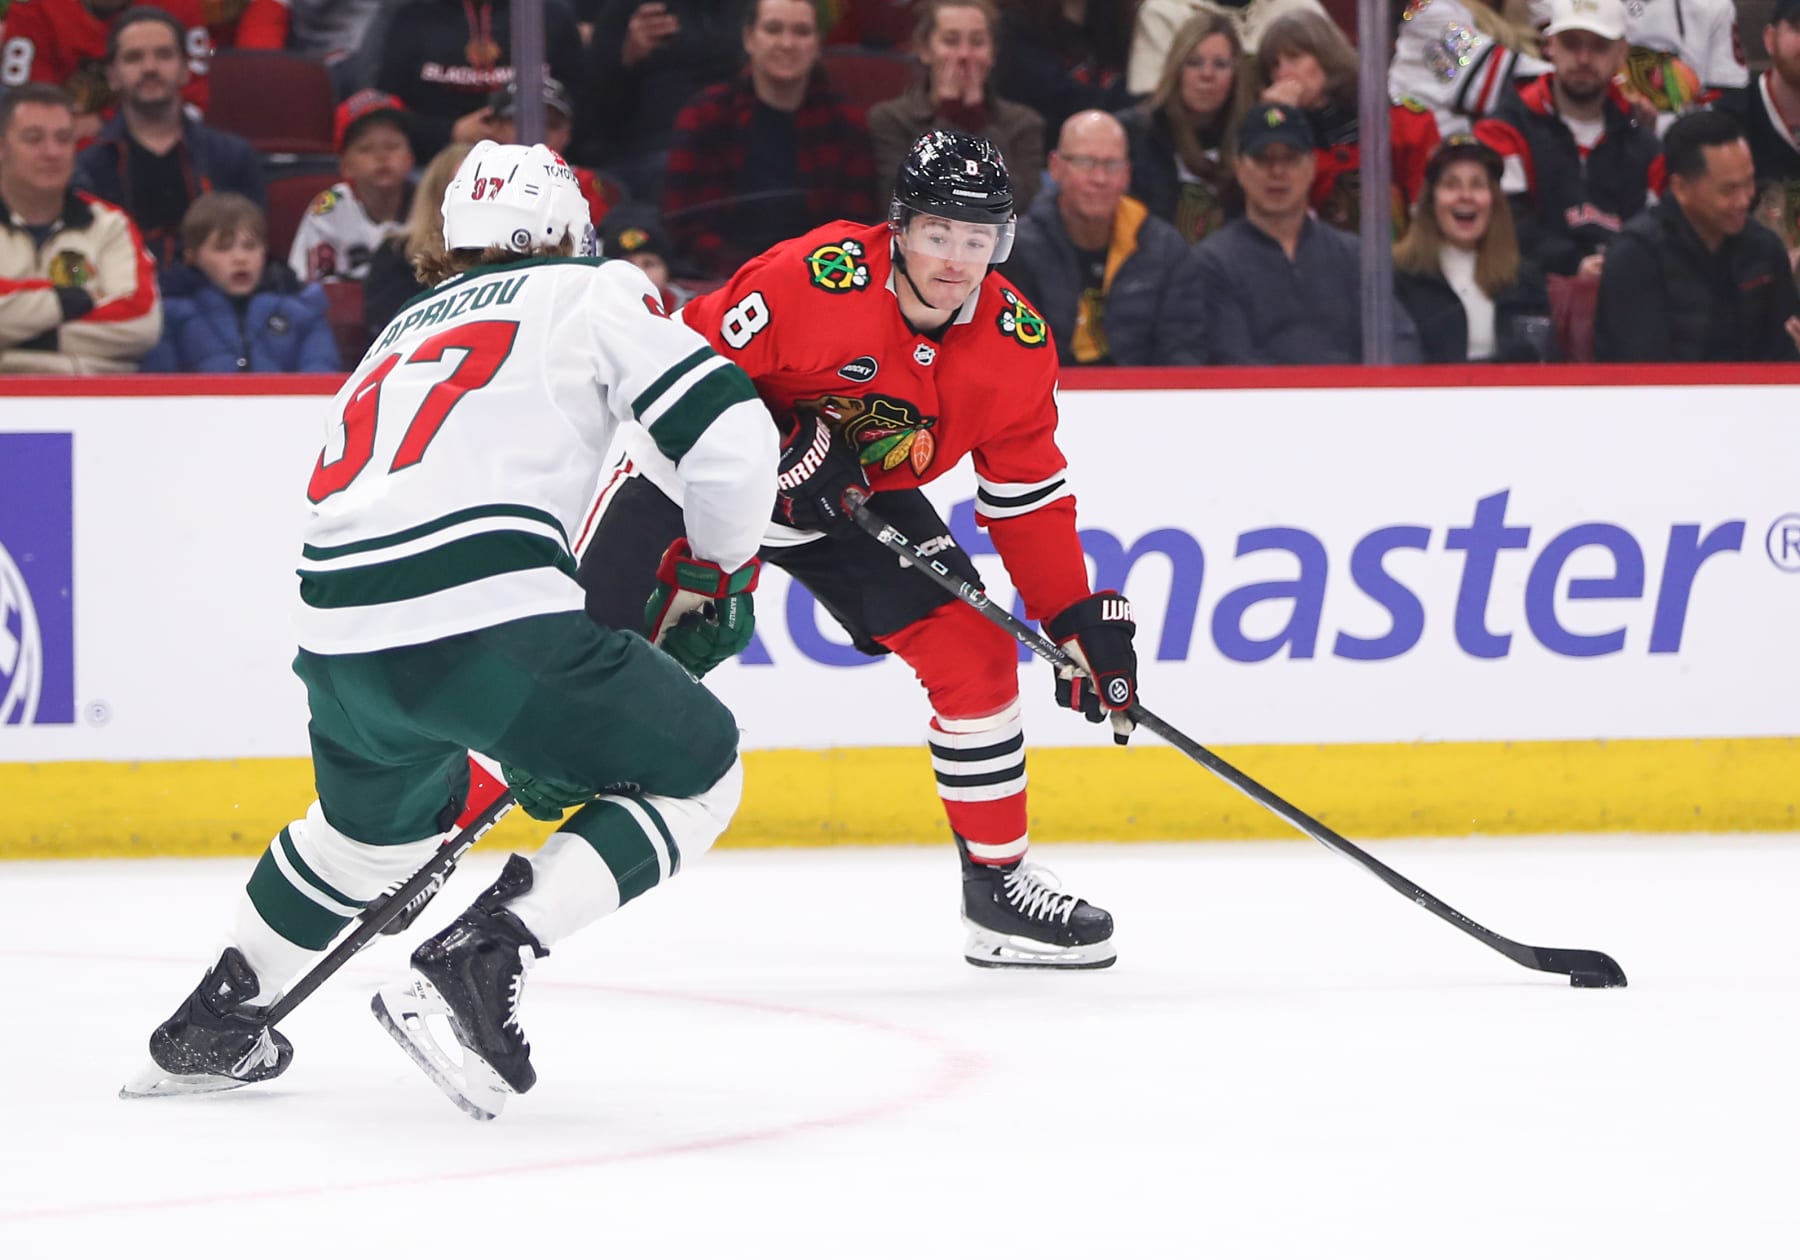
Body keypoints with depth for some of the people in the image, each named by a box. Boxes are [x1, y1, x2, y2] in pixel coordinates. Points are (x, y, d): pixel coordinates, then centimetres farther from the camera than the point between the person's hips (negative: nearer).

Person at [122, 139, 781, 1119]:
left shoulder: (402, 336, 33)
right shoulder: (591, 293, 14)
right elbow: (728, 430, 2)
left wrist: (526, 748, 37)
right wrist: (714, 577, 21)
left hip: (341, 633, 7)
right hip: (487, 613, -7)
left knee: (386, 812, 36)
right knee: (695, 767, 10)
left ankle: (211, 1026, 42)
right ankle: (482, 958, -5)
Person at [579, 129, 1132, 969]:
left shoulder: (1016, 346, -11)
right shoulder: (813, 278, -28)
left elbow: (1029, 500, -2)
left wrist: (1082, 621, -7)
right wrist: (775, 451, -31)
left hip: (860, 500, 4)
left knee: (974, 653, -8)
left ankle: (999, 884, 6)